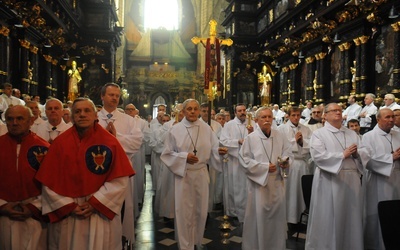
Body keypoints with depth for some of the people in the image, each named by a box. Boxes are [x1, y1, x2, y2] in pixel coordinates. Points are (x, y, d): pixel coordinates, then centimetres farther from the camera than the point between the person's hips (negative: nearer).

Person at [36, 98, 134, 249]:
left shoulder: (109, 142, -6)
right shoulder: (61, 143, -2)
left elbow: (120, 180, -8)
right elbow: (49, 181, 0)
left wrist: (95, 203, -12)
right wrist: (68, 206, -7)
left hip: (101, 214, -1)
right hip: (66, 214, 1)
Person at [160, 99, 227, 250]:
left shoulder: (206, 128, 1)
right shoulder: (175, 130, -5)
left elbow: (213, 149, 2)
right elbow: (167, 154, -3)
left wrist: (219, 151, -20)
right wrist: (184, 156, -17)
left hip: (201, 174, 3)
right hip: (183, 175, -2)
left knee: (200, 209, 13)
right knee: (184, 211, 3)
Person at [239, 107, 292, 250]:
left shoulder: (280, 136, 3)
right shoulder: (251, 138, -8)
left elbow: (288, 154, 8)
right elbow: (244, 160, -10)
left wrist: (286, 161, -16)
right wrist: (265, 167, -15)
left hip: (277, 182, 4)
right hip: (259, 181, -3)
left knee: (277, 213, 12)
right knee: (259, 215, 3)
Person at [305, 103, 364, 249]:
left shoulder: (352, 134, 16)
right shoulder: (318, 134, -1)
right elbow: (318, 156, -15)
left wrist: (357, 153, -11)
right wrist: (343, 155, -14)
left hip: (352, 179, 5)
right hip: (330, 180, -5)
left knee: (351, 215, 10)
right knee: (329, 216, 0)